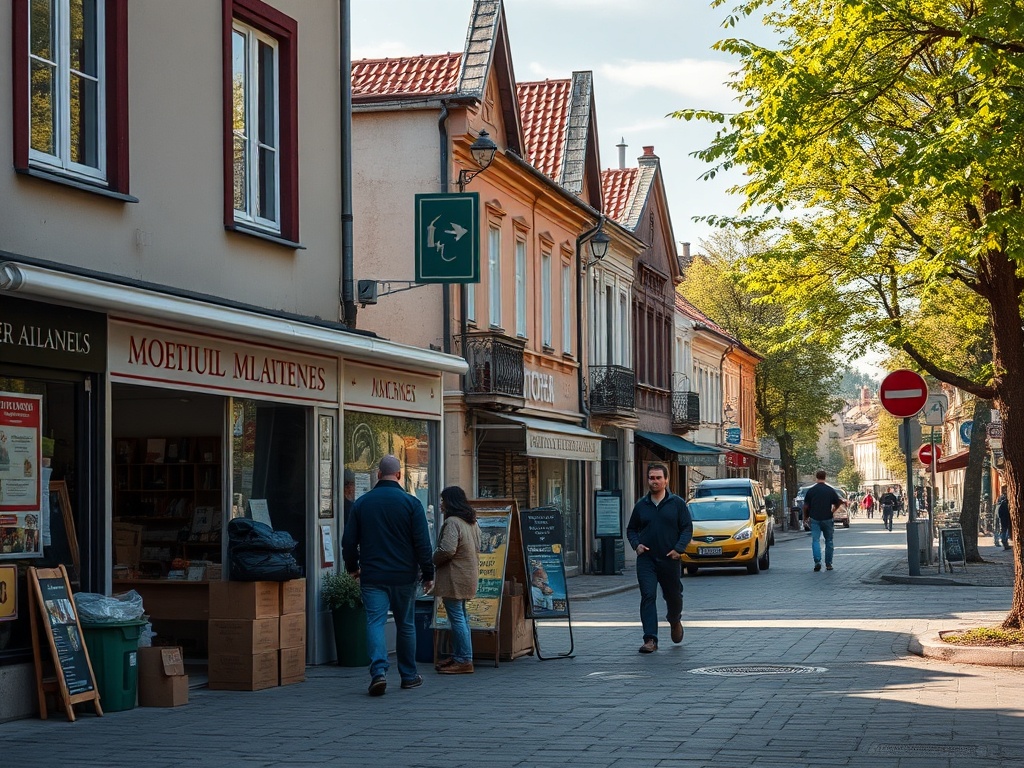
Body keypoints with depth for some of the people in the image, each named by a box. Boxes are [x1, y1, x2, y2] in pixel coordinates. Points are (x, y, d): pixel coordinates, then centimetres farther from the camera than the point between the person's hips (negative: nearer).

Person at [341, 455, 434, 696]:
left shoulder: (361, 503, 3)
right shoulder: (411, 503, -5)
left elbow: (349, 541, 8)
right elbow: (423, 543, -6)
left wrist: (352, 567, 24)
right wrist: (428, 574, 2)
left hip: (372, 576, 0)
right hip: (403, 576, 0)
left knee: (375, 622, -3)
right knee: (406, 624, 12)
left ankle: (378, 671, -23)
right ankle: (409, 675, 21)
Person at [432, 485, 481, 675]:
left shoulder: (452, 522, -17)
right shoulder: (472, 522, 14)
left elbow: (447, 550, -25)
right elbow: (476, 549, 23)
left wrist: (434, 560, -6)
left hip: (454, 577, -10)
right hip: (469, 575, 10)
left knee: (456, 617, -7)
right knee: (461, 617, 17)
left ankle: (464, 661, -8)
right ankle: (459, 656, 23)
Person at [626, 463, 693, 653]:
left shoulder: (677, 503, 2)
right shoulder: (641, 505, 8)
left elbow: (687, 528, 1)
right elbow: (631, 529, 17)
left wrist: (678, 548, -12)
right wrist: (636, 544, -3)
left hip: (669, 559, -1)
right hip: (646, 560, 1)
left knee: (673, 596, 13)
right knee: (648, 597, -11)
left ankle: (675, 621, 46)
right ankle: (650, 640, -14)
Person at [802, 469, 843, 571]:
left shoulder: (811, 490, -3)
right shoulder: (831, 490, -2)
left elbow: (806, 506, -1)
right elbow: (839, 502, 1)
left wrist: (805, 516, 15)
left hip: (815, 519, -1)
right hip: (827, 519, 1)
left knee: (815, 540, -1)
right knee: (829, 541, 11)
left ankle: (817, 561, -18)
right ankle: (828, 564, 12)